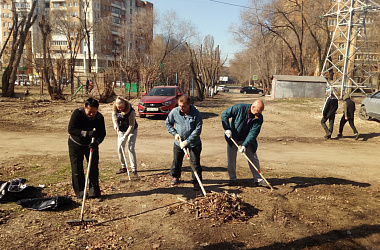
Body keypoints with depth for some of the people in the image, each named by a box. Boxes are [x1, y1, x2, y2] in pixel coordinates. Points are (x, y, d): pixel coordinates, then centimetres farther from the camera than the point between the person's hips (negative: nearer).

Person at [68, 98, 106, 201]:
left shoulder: (99, 117, -18)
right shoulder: (77, 113, -23)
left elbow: (102, 133, -17)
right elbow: (71, 129, -30)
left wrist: (96, 142, -38)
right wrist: (87, 133, -41)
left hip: (91, 145, 2)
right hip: (76, 145, -1)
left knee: (94, 169, 4)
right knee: (77, 170, 4)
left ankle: (94, 192, 17)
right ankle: (80, 193, 18)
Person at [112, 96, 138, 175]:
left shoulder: (131, 111, -28)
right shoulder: (115, 111, -11)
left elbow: (131, 126, -27)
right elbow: (114, 118, 5)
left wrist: (125, 136, -31)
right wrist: (115, 124, -19)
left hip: (131, 131, -5)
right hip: (121, 131, 6)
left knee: (131, 148, -15)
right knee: (120, 149, 5)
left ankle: (134, 169, -10)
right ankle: (123, 167, 20)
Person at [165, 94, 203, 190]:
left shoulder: (196, 113, -17)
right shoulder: (174, 112, -10)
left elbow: (198, 130, -17)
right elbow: (167, 123, 6)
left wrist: (187, 141, -21)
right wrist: (175, 133, -6)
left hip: (194, 143, -2)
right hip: (178, 142, 3)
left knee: (195, 162, 0)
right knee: (176, 161, 15)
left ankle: (196, 181, 16)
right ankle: (175, 176, 40)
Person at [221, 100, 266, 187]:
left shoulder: (259, 118, -16)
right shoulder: (240, 108, -23)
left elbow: (253, 133, -22)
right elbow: (224, 115, -17)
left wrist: (245, 145, -31)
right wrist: (227, 129, -26)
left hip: (247, 140, 2)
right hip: (232, 138, -2)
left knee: (254, 159, 3)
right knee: (231, 160, 3)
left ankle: (258, 179, 16)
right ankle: (232, 178, 21)